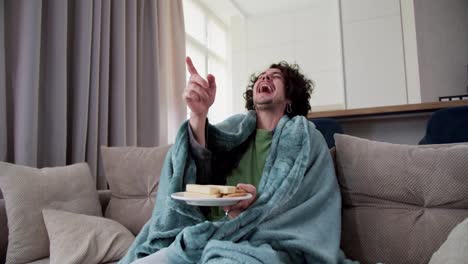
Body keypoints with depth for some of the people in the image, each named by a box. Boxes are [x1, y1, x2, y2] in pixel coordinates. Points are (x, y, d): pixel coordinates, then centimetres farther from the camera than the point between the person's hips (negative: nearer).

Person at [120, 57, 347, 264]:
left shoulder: (305, 139, 8)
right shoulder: (235, 128, 15)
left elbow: (309, 211, -1)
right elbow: (198, 169, -2)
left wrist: (257, 209, -20)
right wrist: (198, 114, -20)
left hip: (260, 242, -3)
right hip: (205, 234, 4)